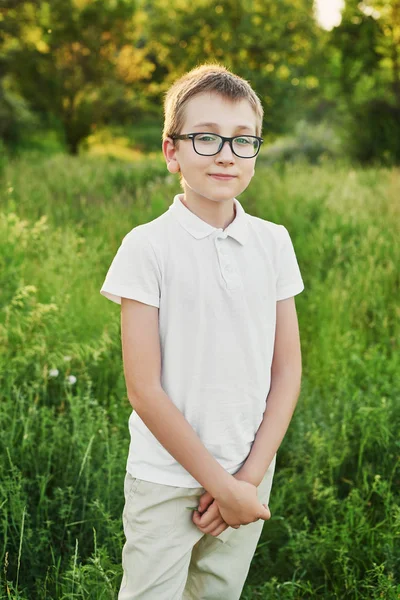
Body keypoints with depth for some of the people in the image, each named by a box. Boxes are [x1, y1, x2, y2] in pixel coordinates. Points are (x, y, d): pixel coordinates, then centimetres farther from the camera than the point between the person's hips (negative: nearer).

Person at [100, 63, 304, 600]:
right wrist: (220, 483, -11)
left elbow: (288, 370, 3)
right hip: (165, 482, -3)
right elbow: (145, 389, -12)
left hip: (248, 480, 4)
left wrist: (250, 476, -6)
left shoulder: (274, 243, 1)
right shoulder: (147, 247, -11)